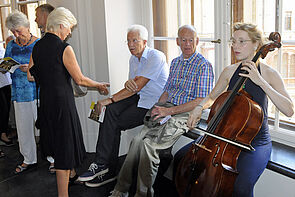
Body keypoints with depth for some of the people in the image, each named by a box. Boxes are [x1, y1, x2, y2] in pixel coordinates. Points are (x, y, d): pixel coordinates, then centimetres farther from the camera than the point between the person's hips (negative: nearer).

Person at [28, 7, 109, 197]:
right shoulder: (64, 48, -16)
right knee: (65, 146, 1)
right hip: (62, 100, -8)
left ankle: (71, 174, 45)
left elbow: (31, 76, 11)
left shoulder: (37, 46, 5)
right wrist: (99, 85, 3)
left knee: (57, 140, 23)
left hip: (45, 99, 8)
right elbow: (80, 79, -12)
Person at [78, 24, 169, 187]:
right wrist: (128, 82, -16)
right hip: (138, 97, 7)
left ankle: (103, 165, 0)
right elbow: (131, 87, 11)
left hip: (153, 103, -7)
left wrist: (111, 99, -19)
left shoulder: (156, 57, -15)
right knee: (111, 111, -18)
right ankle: (105, 169, -15)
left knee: (115, 124, -17)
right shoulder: (133, 59, 13)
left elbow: (138, 86, -22)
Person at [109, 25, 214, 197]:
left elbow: (200, 102, -12)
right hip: (167, 110, 6)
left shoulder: (204, 65, -5)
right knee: (138, 140, -18)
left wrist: (168, 111, -16)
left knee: (149, 144, -26)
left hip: (185, 114, -6)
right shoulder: (175, 62, 19)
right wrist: (158, 108, 4)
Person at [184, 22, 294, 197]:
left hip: (257, 142, -4)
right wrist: (200, 107, -3)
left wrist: (260, 81, -25)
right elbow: (212, 97, 20)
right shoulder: (230, 71, 5)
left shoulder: (269, 74, -7)